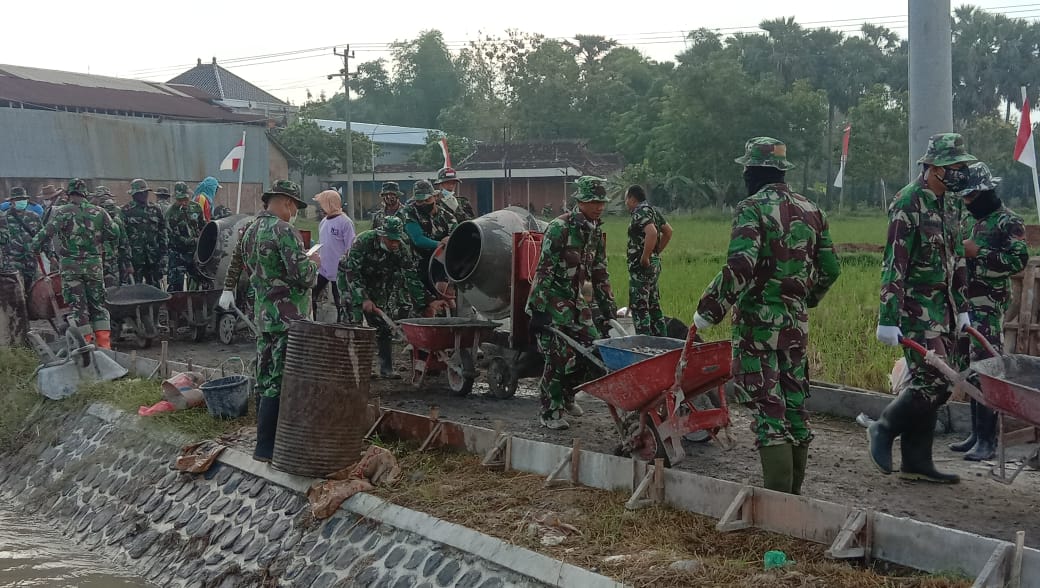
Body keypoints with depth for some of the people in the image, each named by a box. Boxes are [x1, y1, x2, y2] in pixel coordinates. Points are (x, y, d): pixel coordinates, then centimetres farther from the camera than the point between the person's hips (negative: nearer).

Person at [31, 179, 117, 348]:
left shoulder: (61, 212, -6)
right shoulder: (98, 212, 3)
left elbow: (46, 233, -16)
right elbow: (114, 233, 4)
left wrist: (35, 247, -1)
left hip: (70, 266, -2)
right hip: (94, 264, 2)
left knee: (78, 306, 4)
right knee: (98, 305, 10)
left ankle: (87, 343, 1)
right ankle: (104, 344, 4)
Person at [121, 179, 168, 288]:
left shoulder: (155, 210, 12)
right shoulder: (126, 211, -1)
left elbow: (162, 233, 14)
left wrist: (163, 254, 8)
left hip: (153, 257, 4)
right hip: (134, 257, -4)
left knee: (155, 286, 7)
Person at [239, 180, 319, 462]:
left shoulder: (251, 230, 11)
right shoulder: (284, 231, -16)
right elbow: (303, 277, -21)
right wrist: (312, 262, 0)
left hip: (263, 314, 9)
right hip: (287, 317, -9)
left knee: (267, 378, 15)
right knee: (280, 382, -4)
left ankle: (266, 435, 24)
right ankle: (266, 447, -1)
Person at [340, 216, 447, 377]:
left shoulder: (402, 249, -19)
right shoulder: (363, 241, -31)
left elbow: (412, 278, -15)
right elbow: (352, 273, -31)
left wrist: (428, 302, -22)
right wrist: (364, 299, -37)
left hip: (377, 284, 4)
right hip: (351, 280, -4)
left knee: (383, 324, 0)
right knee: (354, 319, -18)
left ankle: (386, 368, 6)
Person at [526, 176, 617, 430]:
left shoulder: (595, 231, 8)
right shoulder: (559, 228, -17)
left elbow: (599, 273, 16)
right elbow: (544, 270, -19)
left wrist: (608, 307, 14)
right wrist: (538, 309, -22)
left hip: (575, 301, 8)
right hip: (551, 301, -8)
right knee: (559, 357, -9)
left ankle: (566, 396, 25)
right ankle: (550, 412, 5)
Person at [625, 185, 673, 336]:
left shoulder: (640, 213, -16)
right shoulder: (653, 211, 14)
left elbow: (652, 233, -32)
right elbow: (668, 231, 24)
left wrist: (645, 257, -25)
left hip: (641, 267, -10)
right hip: (655, 263, 10)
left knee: (639, 307, -6)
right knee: (653, 305, 16)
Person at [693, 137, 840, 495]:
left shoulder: (752, 209, -11)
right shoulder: (811, 211, 10)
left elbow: (740, 267, -24)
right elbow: (829, 269, 14)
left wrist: (708, 311, -17)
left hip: (757, 321, -6)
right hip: (796, 321, 7)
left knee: (767, 406, -4)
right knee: (795, 404, 14)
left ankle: (778, 496, -4)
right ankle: (794, 491, 23)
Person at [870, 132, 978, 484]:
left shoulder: (950, 203, 12)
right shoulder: (909, 203, -14)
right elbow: (894, 264, -18)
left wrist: (962, 307, 19)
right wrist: (888, 319, -21)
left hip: (943, 306, 9)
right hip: (916, 307, -8)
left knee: (930, 382, 8)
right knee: (935, 382, -13)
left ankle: (916, 462, 16)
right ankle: (883, 429, 8)